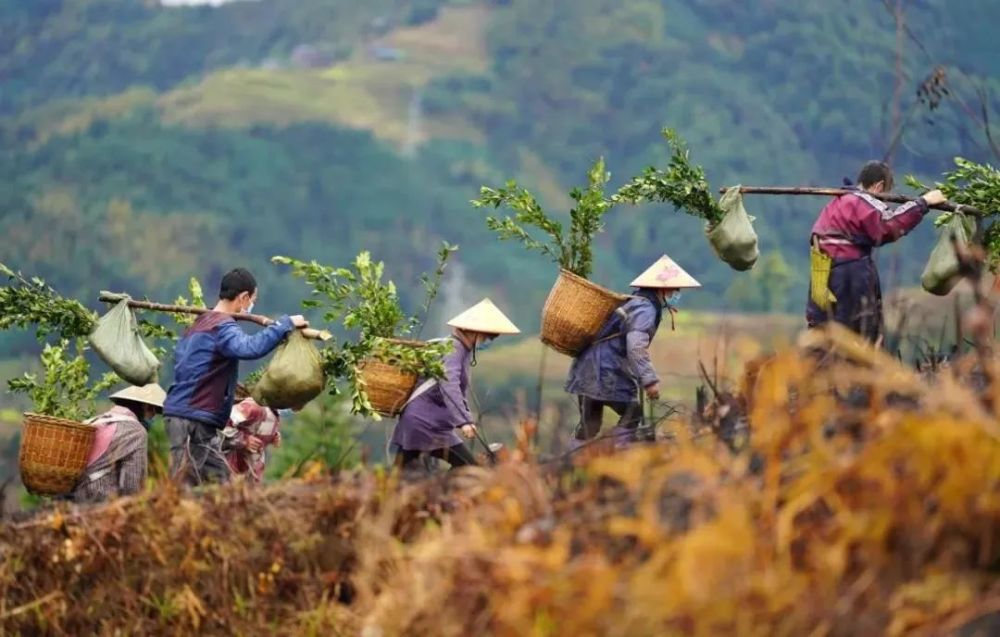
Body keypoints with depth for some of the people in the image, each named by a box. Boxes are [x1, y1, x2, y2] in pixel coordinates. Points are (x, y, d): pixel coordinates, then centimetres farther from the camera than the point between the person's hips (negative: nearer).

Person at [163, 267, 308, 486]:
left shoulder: (201, 322, 17)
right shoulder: (222, 326, -14)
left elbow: (179, 355, 25)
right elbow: (250, 347, -34)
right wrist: (286, 323, -26)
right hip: (191, 421, -10)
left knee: (219, 480, 9)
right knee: (183, 485, -9)